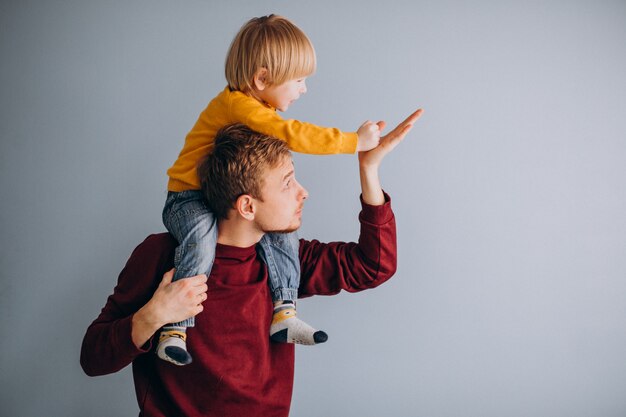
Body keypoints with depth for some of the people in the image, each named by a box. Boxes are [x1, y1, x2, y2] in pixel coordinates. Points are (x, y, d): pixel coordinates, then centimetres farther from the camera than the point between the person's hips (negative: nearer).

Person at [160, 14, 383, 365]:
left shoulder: (262, 108, 7)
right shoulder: (237, 103, -24)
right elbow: (291, 134, -32)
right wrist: (355, 141, -29)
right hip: (189, 198, -8)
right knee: (203, 233, -35)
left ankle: (283, 312, -9)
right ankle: (175, 330, -30)